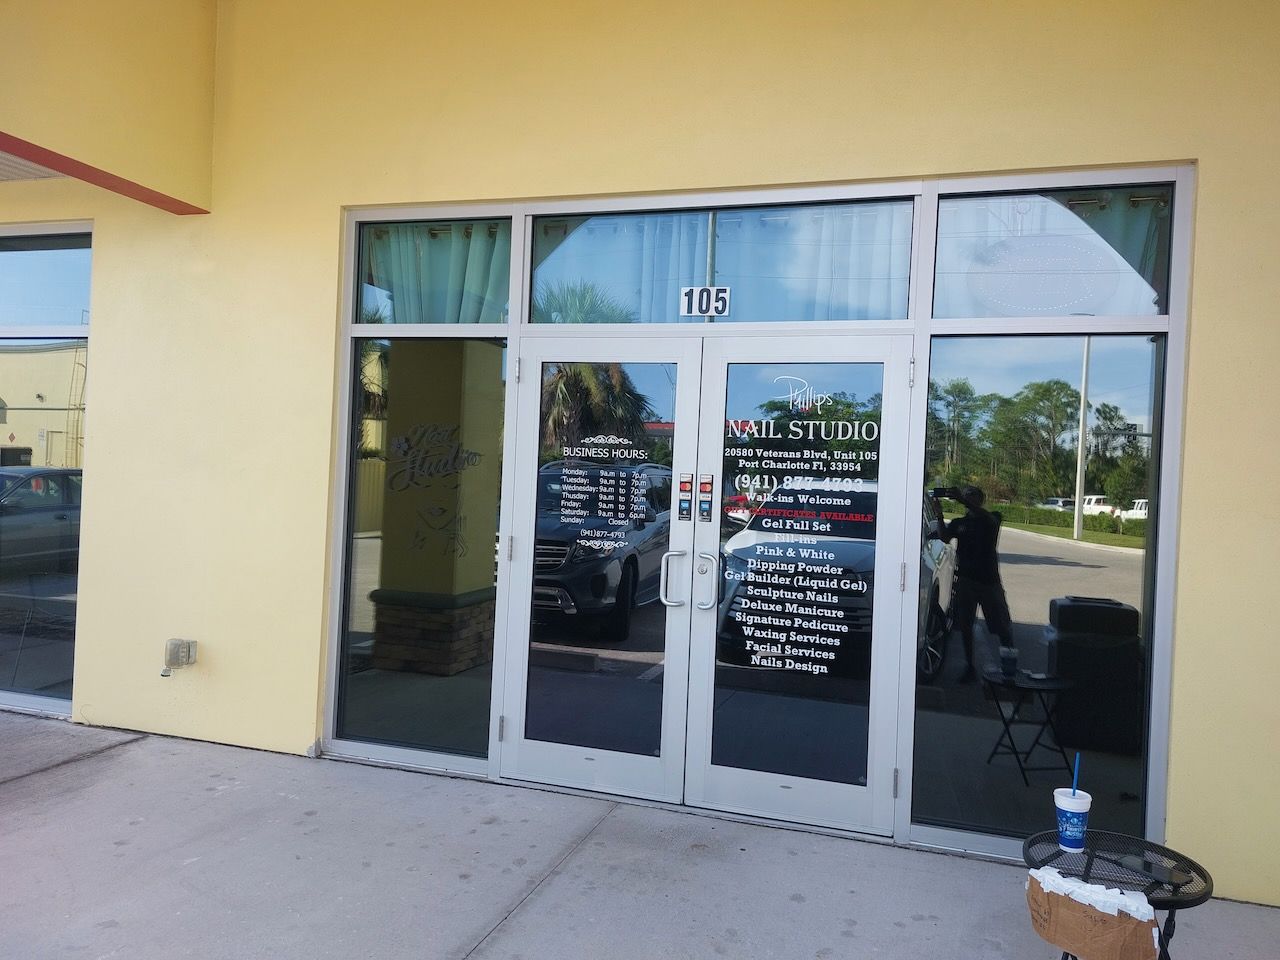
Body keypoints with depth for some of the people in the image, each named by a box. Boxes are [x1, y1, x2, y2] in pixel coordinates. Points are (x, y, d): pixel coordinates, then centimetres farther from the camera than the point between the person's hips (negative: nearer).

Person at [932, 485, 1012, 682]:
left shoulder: (991, 520, 2)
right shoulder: (959, 523, 11)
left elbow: (988, 517, -22)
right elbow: (945, 537, -7)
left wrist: (963, 499, -30)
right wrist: (939, 514, -20)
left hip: (989, 579, -3)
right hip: (965, 579, 3)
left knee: (1002, 626, 1)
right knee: (965, 626, 7)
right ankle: (969, 667, 17)